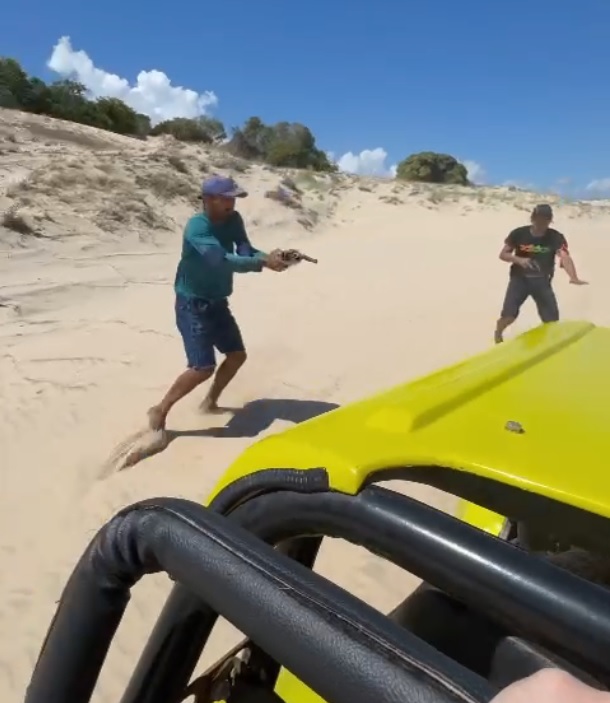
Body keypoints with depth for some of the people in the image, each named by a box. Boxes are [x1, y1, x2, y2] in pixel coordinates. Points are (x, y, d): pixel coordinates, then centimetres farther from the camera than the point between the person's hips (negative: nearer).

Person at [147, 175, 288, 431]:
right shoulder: (196, 228, -23)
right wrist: (264, 262, -38)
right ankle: (160, 410, 3)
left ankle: (210, 401, 32)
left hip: (218, 302, 8)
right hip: (193, 305, -8)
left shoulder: (233, 220, 0)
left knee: (237, 354, 14)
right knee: (203, 367, -15)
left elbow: (245, 251, -5)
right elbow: (223, 261, -35)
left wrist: (269, 256, -25)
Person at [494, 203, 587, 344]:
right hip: (519, 279, -1)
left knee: (552, 319, -2)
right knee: (509, 315, -12)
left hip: (542, 281, 1)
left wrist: (573, 277, -48)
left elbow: (565, 257, -29)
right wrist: (519, 260, -25)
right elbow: (503, 254, -4)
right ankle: (498, 335, 21)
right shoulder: (518, 234, -11)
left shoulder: (556, 237, -13)